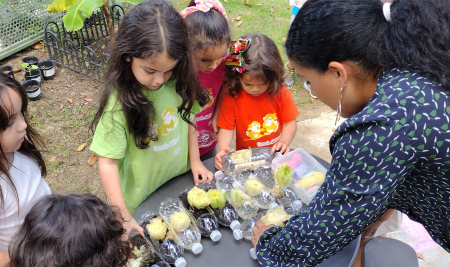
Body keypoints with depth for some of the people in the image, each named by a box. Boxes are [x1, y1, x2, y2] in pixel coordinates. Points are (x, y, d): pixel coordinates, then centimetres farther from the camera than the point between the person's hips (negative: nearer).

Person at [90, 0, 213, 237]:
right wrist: (123, 217, -24)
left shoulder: (177, 81, -15)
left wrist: (195, 160, 2)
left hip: (181, 183, 4)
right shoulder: (119, 101, -28)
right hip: (142, 201, -4)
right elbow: (108, 162, -23)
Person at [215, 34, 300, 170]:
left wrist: (283, 142, -17)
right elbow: (226, 128, -6)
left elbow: (290, 122, 0)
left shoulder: (281, 92, -4)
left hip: (276, 155, 1)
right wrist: (222, 150, -24)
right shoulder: (232, 98, -7)